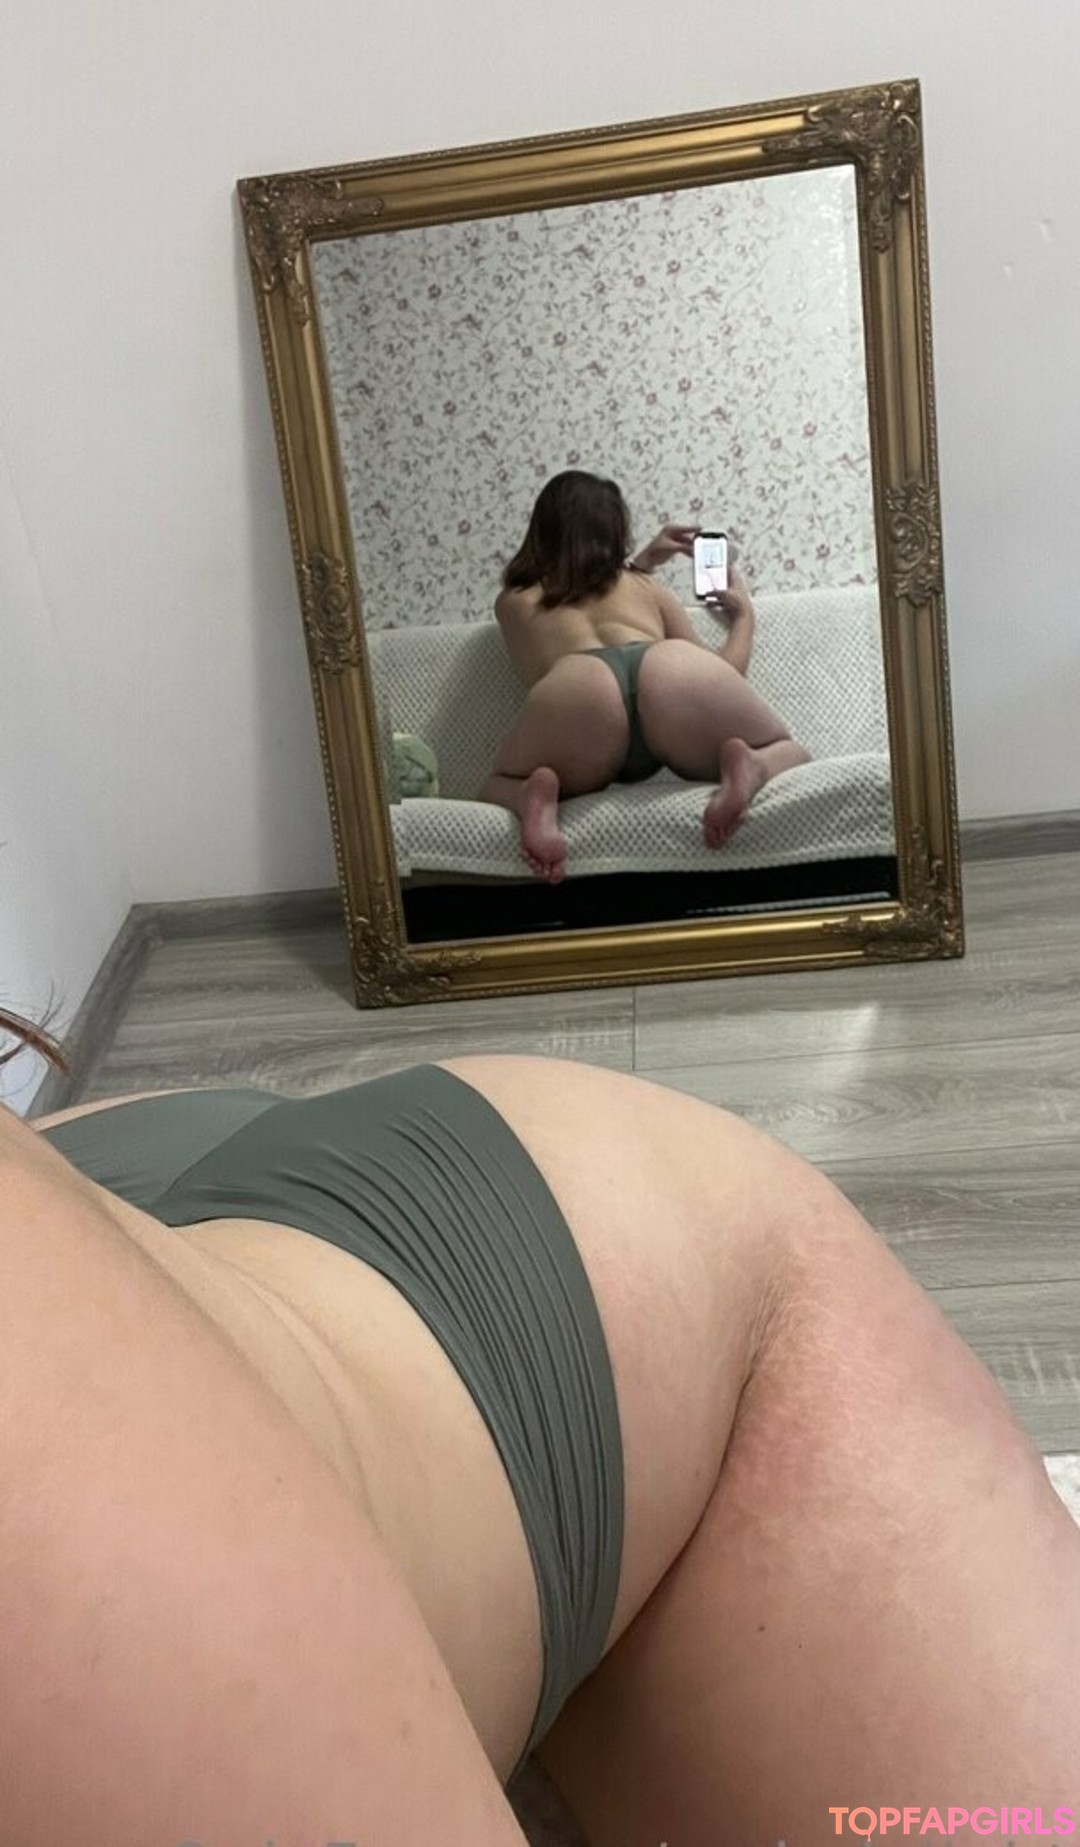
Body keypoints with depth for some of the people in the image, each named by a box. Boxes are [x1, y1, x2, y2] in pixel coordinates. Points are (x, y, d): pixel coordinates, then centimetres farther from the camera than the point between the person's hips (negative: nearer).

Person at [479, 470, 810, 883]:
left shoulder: (513, 602, 38)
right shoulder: (645, 586, 37)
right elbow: (715, 676, 41)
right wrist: (744, 616, 59)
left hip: (576, 689, 0)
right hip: (671, 671, 0)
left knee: (498, 789, 28)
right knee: (789, 754, 26)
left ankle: (535, 796, -8)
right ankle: (751, 768, -11)